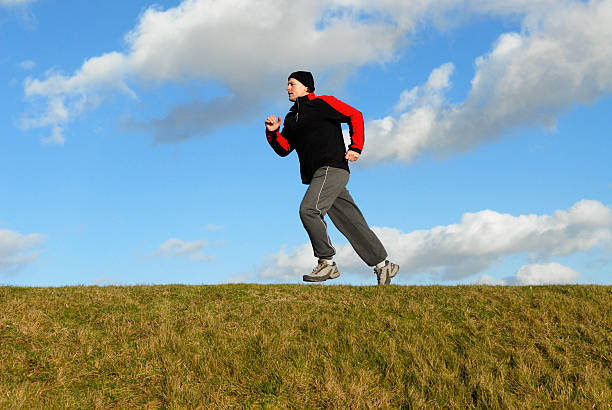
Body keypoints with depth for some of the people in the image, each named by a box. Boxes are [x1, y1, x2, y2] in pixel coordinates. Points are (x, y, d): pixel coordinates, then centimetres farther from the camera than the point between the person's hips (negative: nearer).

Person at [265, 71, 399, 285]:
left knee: (308, 209, -22)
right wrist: (273, 133, 1)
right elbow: (284, 148, 19)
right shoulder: (291, 118, 23)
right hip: (317, 175, 8)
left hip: (332, 168, -8)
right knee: (351, 223, 8)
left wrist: (356, 147, -7)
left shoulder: (322, 103, 0)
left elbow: (355, 115, -2)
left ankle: (327, 262, -14)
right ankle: (382, 264, 15)